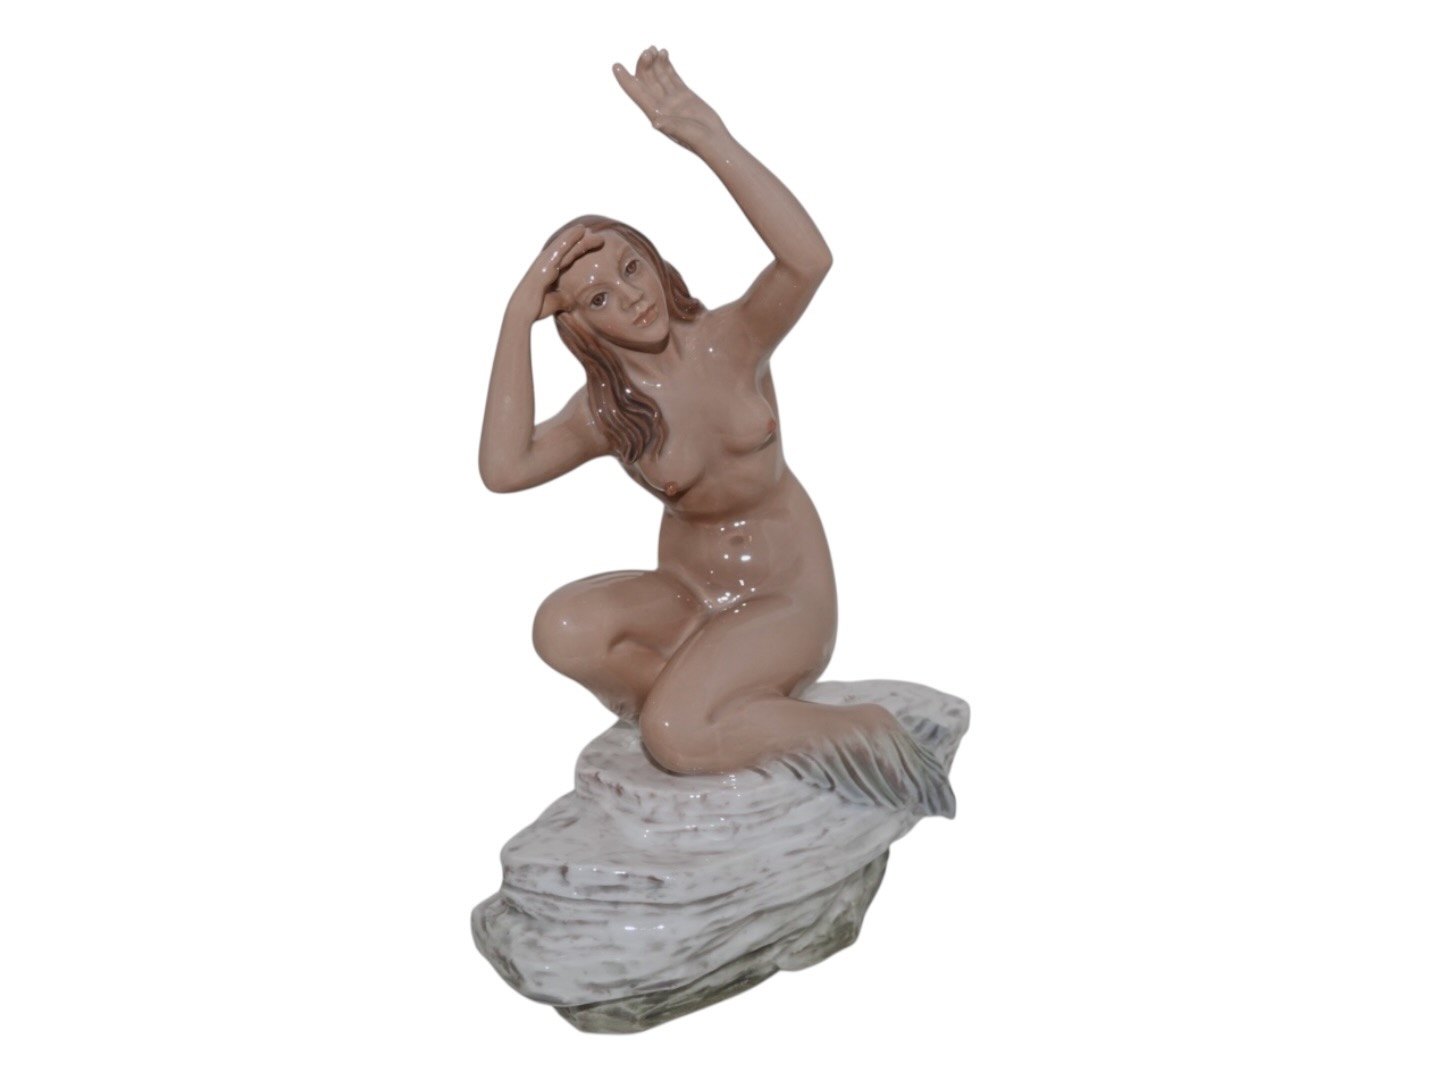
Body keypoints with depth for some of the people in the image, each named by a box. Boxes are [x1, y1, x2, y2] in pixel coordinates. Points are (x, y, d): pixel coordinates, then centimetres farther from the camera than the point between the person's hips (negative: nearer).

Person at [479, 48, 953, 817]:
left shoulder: (731, 341, -11)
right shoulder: (604, 409, -5)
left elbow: (809, 261, -33)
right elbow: (503, 469, -23)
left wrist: (712, 142, -41)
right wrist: (517, 319, -22)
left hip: (787, 599, -4)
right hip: (686, 596, 4)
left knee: (676, 736, -29)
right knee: (563, 628, -27)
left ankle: (860, 732, -6)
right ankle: (730, 715, -7)